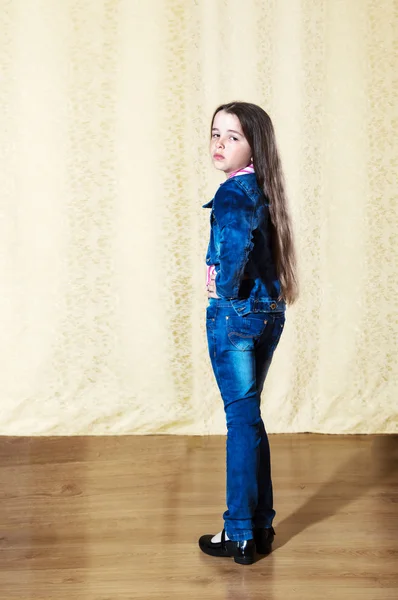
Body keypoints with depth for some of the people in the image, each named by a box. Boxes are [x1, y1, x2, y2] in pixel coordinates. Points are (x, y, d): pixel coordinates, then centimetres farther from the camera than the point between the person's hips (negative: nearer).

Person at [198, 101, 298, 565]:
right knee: (250, 415, 16)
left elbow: (236, 243, -34)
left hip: (233, 315, -8)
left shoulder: (232, 193, -16)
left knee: (241, 418, -1)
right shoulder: (262, 190, 10)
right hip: (269, 313, 8)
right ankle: (261, 525, 26)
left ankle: (240, 535, 12)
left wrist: (225, 288, -17)